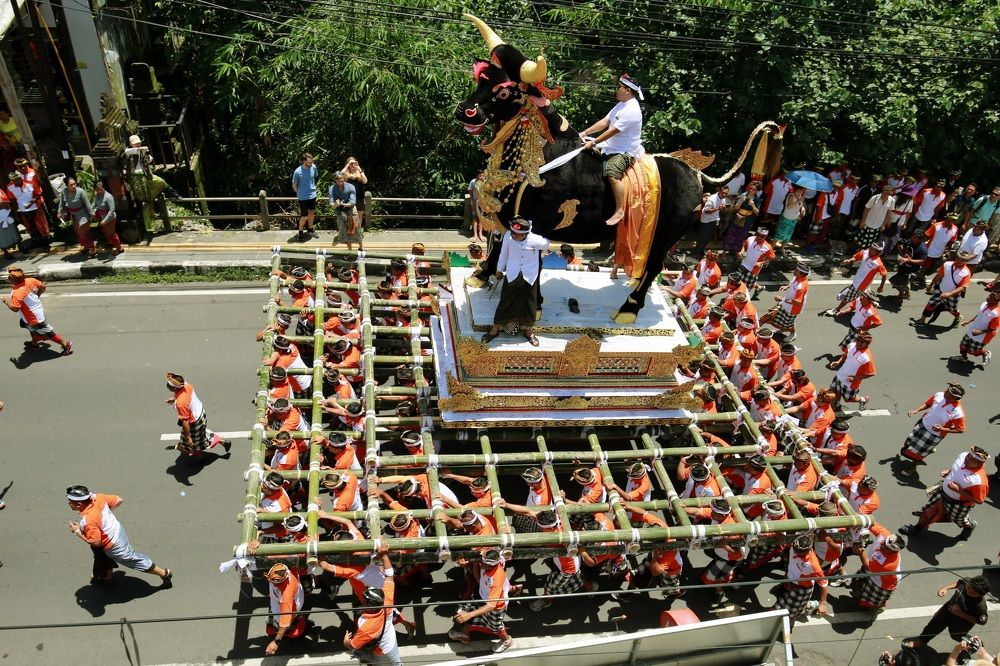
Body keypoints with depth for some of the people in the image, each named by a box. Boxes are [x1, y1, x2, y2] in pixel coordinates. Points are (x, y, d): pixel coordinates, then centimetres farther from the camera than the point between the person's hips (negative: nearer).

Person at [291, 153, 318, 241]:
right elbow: (294, 185, -8)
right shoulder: (298, 171, -22)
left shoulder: (313, 167, -10)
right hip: (303, 197, -5)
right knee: (304, 217, 1)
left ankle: (310, 229, 42)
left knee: (312, 213, 21)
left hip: (312, 195, 5)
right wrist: (300, 193, 5)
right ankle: (300, 233, 24)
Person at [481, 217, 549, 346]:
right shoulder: (508, 236, -20)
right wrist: (499, 270, 11)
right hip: (512, 276, 1)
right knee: (505, 303, 11)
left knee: (530, 305, 14)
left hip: (530, 277, 0)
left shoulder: (537, 241, -25)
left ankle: (529, 332, 37)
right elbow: (504, 253, -2)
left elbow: (546, 244, 1)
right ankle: (494, 330, 29)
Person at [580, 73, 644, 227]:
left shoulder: (631, 110, -19)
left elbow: (613, 131, -22)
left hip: (625, 152, -11)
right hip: (612, 148, 11)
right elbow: (604, 122, 10)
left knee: (612, 174, -32)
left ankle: (620, 211, -30)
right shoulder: (621, 105, 11)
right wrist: (585, 133, 2)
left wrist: (593, 143, -19)